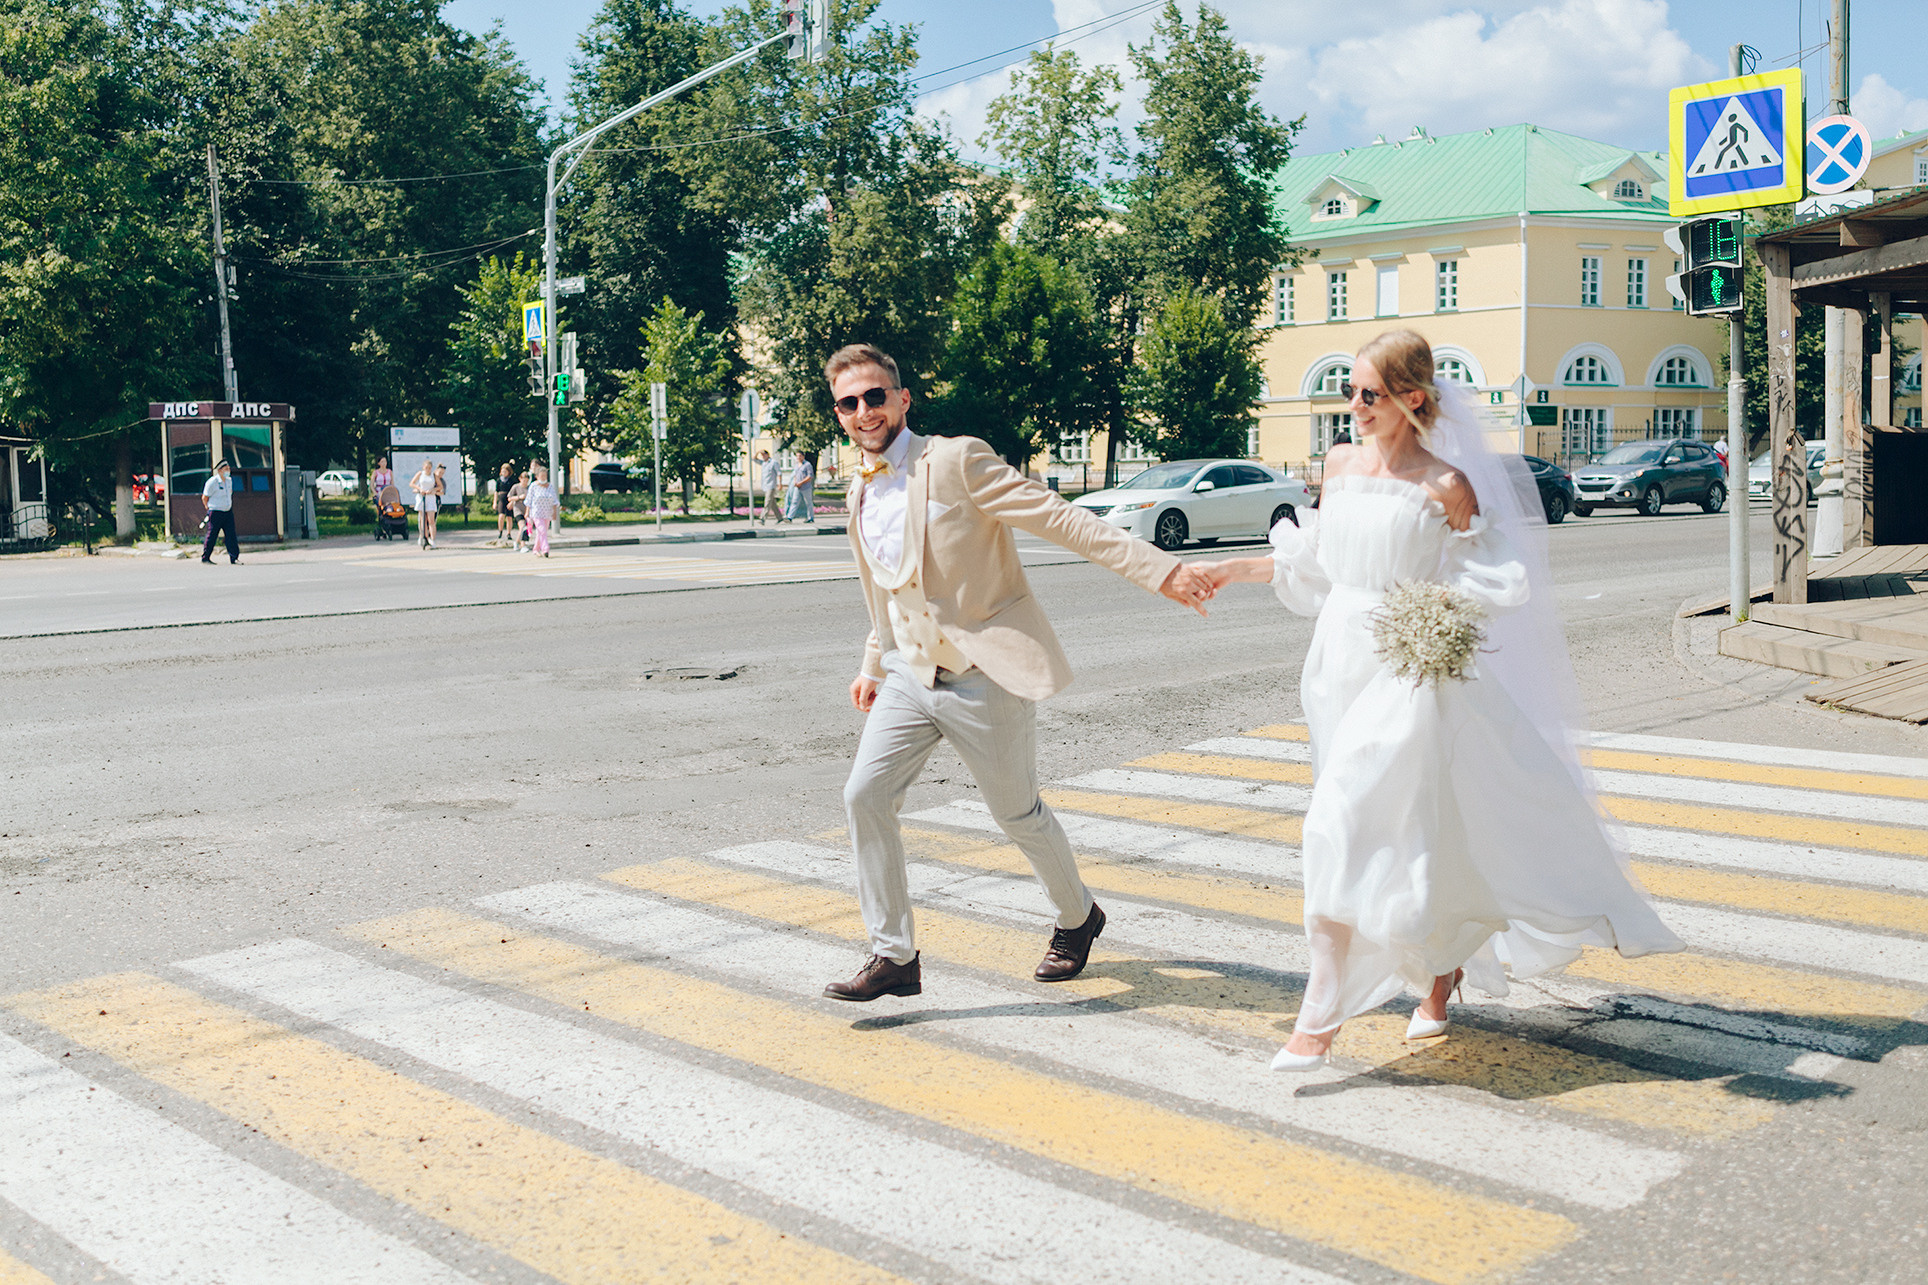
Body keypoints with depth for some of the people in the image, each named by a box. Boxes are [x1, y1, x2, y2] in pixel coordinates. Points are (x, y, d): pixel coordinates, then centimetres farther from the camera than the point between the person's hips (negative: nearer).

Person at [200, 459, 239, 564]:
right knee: (211, 536, 0)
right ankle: (205, 558, 11)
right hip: (215, 513, -6)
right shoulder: (212, 482, -12)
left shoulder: (229, 482, 9)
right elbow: (204, 497, -5)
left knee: (231, 535, -1)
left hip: (228, 512, 6)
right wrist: (208, 508, 2)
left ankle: (234, 558, -2)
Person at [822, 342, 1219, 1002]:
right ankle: (894, 957, 5)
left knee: (1017, 812, 8)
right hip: (911, 675, 6)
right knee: (866, 797, -6)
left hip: (985, 678, -6)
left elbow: (1062, 519, -18)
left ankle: (1077, 918, 36)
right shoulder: (861, 492, 9)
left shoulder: (958, 460, -13)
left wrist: (1162, 570, -23)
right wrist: (873, 665, 24)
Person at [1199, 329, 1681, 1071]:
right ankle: (1441, 969, 38)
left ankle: (1319, 1019, -7)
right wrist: (1240, 568, 12)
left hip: (1409, 675, -6)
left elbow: (1494, 582, -6)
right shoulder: (1340, 468, 8)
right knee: (1403, 834, 16)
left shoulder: (1444, 486, -10)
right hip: (1342, 661, 6)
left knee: (1346, 827, -13)